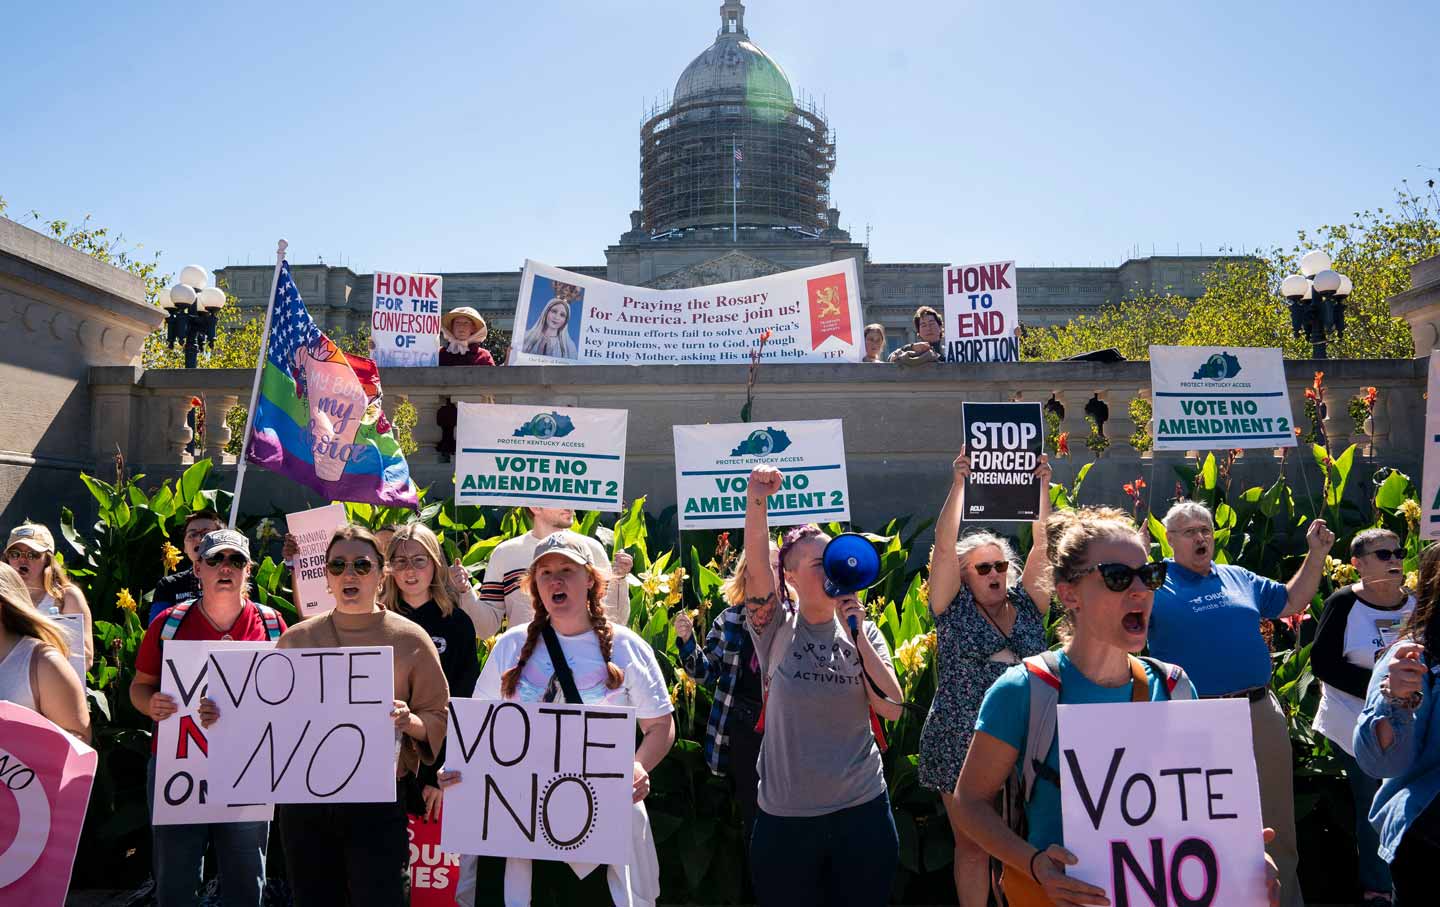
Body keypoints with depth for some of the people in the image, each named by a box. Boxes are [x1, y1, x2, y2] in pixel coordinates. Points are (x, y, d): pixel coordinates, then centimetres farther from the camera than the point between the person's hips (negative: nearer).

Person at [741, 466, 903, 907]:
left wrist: (858, 635, -14)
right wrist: (756, 500, -39)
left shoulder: (863, 632, 2)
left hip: (862, 807, 2)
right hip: (785, 815, -2)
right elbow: (757, 564, -24)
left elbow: (892, 709, -7)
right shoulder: (776, 629, -6)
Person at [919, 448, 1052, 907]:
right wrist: (958, 483, -14)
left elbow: (1042, 542, 0)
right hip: (961, 745, -2)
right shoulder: (954, 609, 0)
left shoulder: (1026, 605, 8)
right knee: (971, 844, 8)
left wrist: (1042, 485, -9)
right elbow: (944, 544, -10)